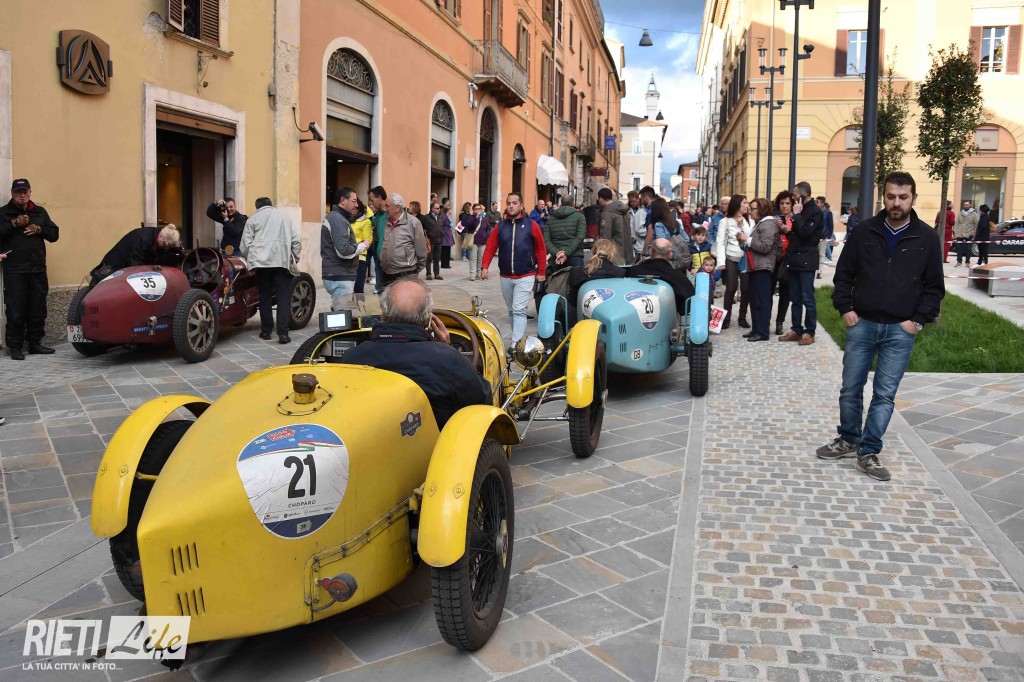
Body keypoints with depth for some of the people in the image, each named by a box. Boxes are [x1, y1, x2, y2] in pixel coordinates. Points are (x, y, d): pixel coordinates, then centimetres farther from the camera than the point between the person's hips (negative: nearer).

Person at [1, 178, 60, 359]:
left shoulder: (40, 212, 16)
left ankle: (35, 343, 17)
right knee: (16, 310, -4)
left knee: (38, 309, 7)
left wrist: (39, 229, -4)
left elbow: (54, 234, 13)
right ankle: (15, 346, 3)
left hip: (38, 268, 4)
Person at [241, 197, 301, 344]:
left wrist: (250, 259, 20)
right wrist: (296, 258, 16)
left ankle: (266, 331, 16)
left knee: (265, 296, 12)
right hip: (283, 261, 0)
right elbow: (296, 240, 9)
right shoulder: (285, 216, 17)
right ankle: (283, 333, -9)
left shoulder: (253, 218, 12)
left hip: (262, 261, 0)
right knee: (283, 298, -1)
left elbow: (245, 245, 5)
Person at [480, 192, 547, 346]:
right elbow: (490, 247, 2)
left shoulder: (531, 225, -2)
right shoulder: (501, 225, 6)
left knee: (519, 311, -12)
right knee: (511, 311, 14)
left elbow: (540, 249, 1)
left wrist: (541, 272, 1)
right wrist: (484, 266, -11)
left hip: (525, 277, -4)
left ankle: (516, 346, -14)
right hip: (505, 277, 4)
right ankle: (519, 338, 29)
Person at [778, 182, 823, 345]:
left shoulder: (815, 211, -10)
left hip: (806, 260, -8)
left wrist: (797, 214, -14)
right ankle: (796, 330, 16)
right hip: (795, 259, 8)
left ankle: (809, 332, 3)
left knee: (807, 298, -4)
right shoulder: (801, 210, 16)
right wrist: (788, 231, 3)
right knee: (795, 298, 10)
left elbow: (805, 232, -21)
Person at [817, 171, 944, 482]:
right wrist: (845, 308, -1)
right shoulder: (865, 231, 2)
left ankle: (868, 452, 10)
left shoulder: (926, 238, 0)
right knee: (850, 389, 8)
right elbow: (844, 273, 8)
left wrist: (918, 320, -4)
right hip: (861, 324, 1)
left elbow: (934, 287, 5)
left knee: (885, 394, 1)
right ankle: (848, 440, 26)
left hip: (900, 330, -1)